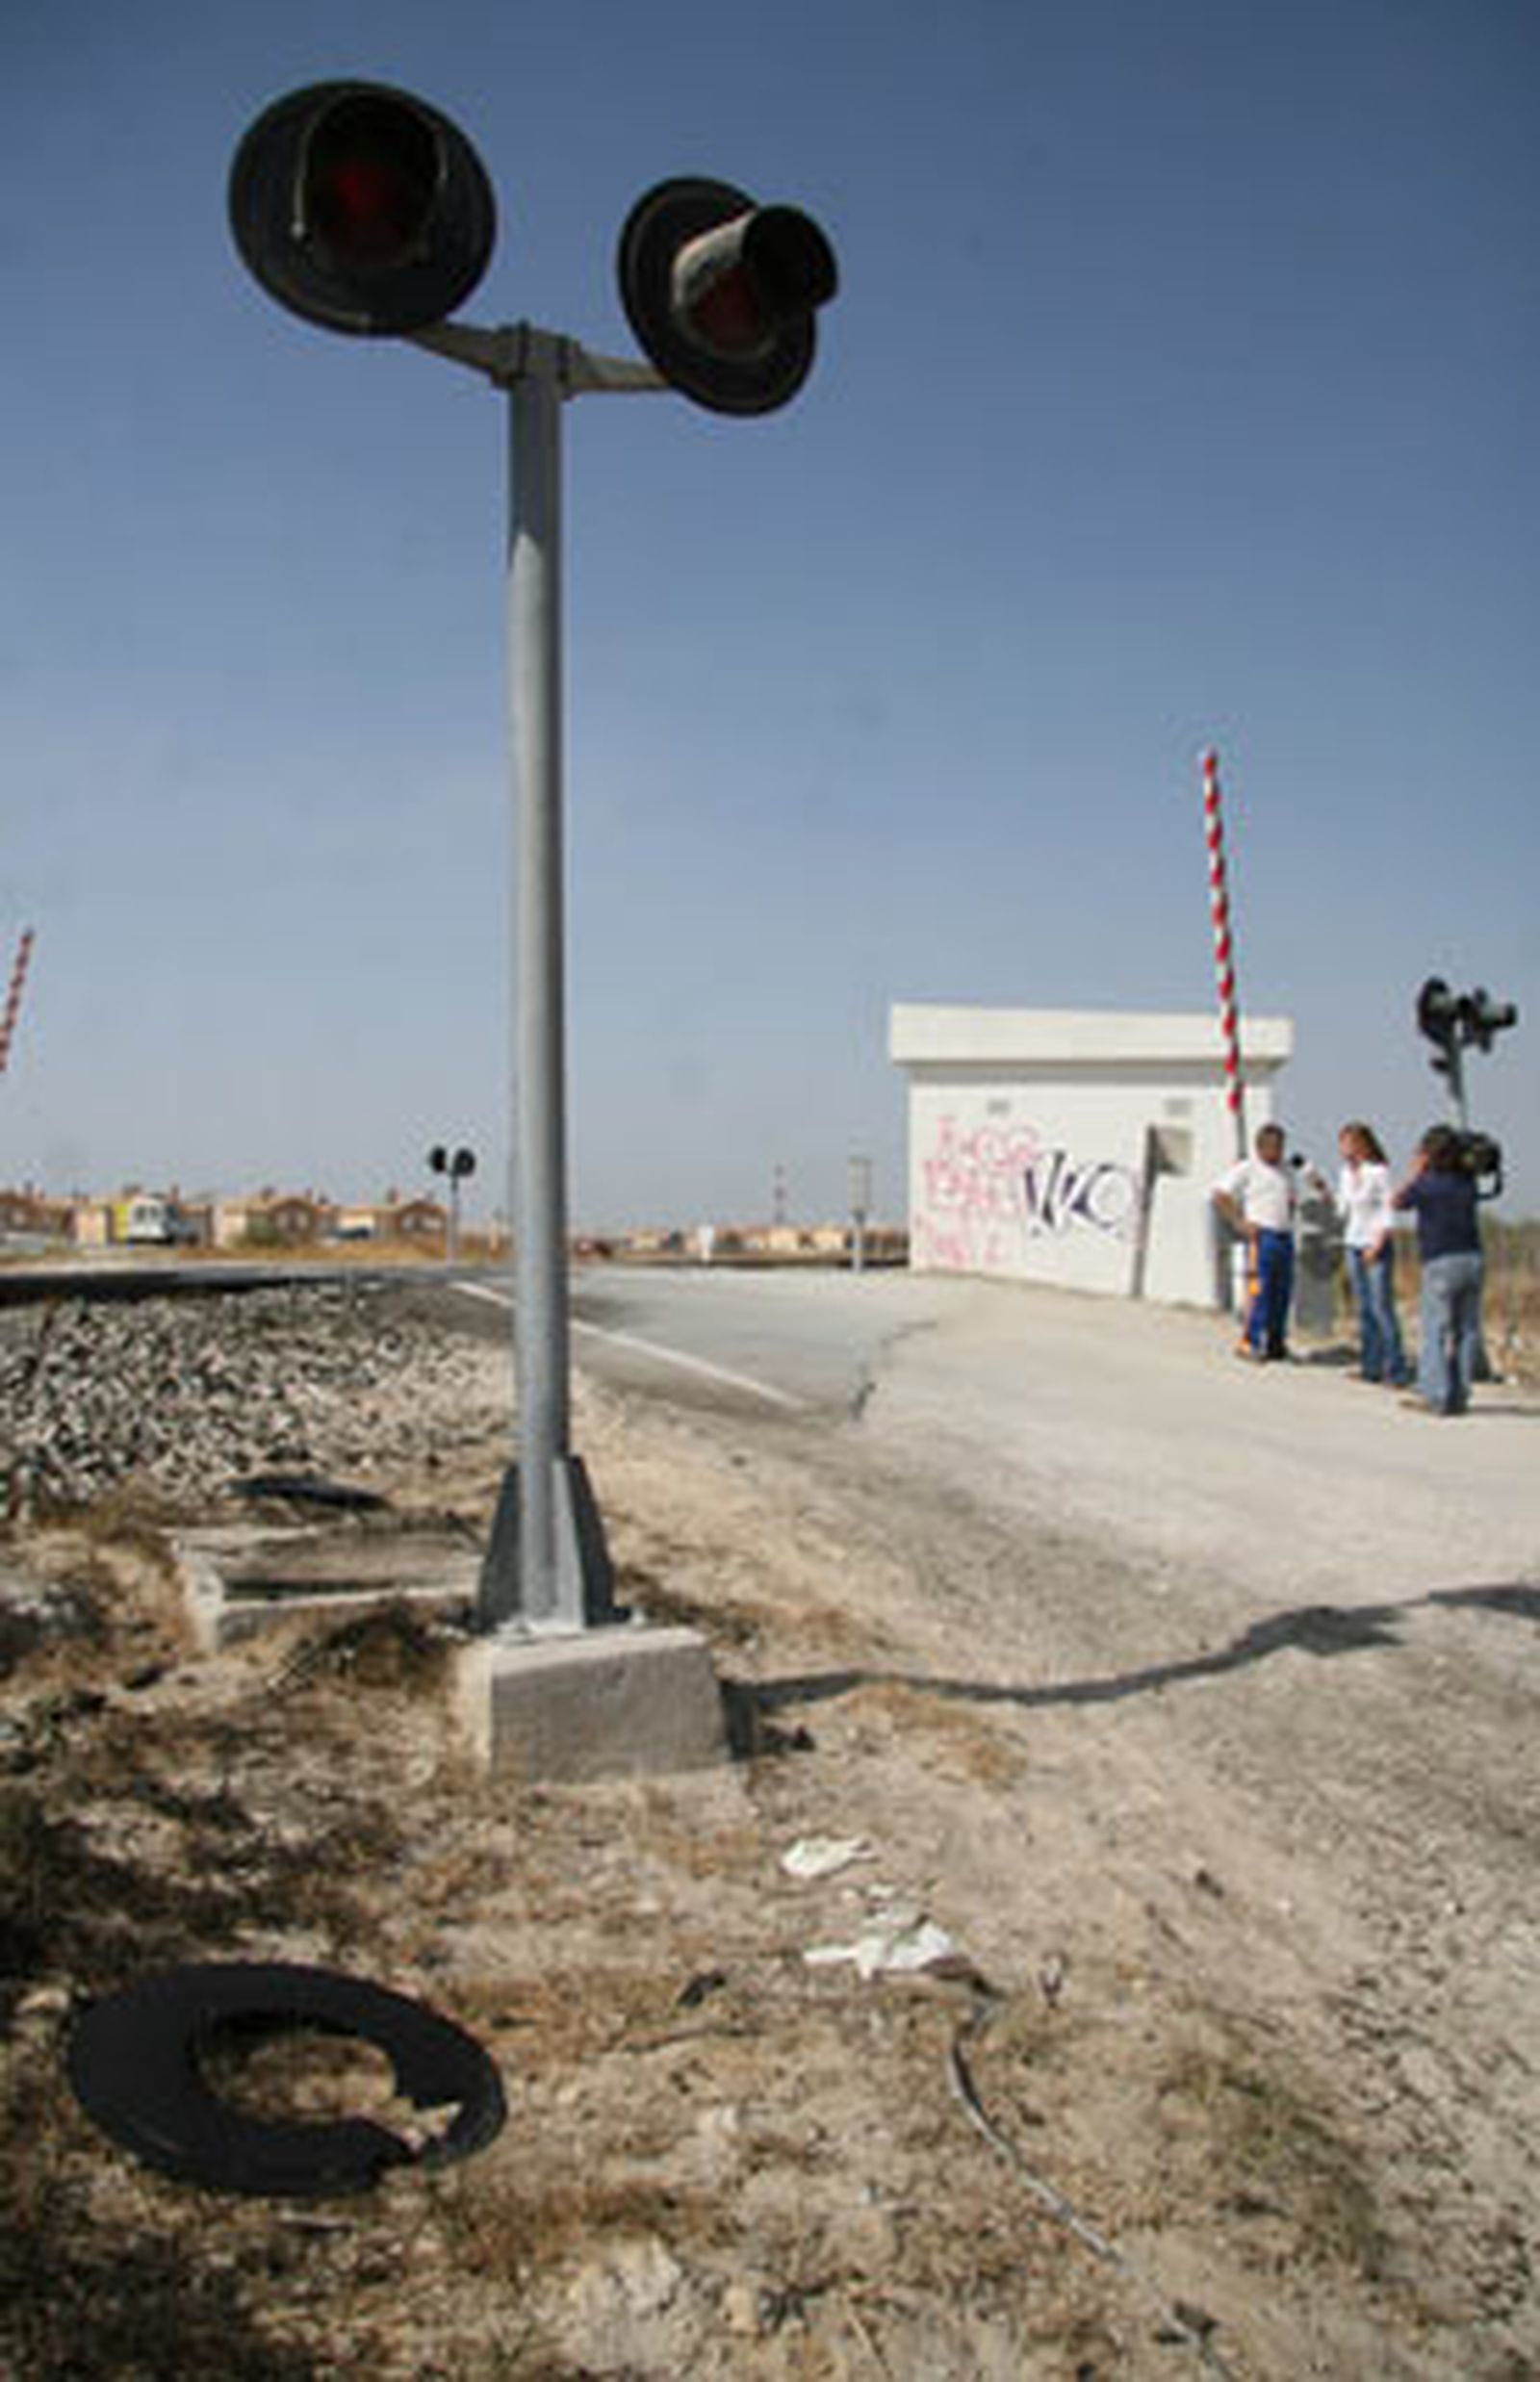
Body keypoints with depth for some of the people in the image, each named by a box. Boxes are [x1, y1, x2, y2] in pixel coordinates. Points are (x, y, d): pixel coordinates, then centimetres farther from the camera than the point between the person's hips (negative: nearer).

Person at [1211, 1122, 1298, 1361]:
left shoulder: (1284, 1171, 20)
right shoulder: (1246, 1169, -3)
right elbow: (1220, 1195, -9)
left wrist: (1291, 1210, 12)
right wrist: (1238, 1223, -13)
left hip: (1285, 1236, 7)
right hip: (1261, 1236, -7)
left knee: (1282, 1292, 6)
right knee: (1259, 1290, -12)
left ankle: (1276, 1343, 13)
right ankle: (1251, 1343, -9)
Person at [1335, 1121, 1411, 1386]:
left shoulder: (1379, 1172, -12)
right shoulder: (1345, 1174, 9)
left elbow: (1389, 1210, -12)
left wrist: (1377, 1244, -17)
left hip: (1377, 1245, -7)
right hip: (1353, 1244, 7)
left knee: (1381, 1307, -10)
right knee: (1364, 1308, 8)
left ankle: (1396, 1371, -6)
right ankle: (1370, 1367, 13)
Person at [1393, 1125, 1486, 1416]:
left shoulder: (1426, 1182, -8)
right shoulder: (1468, 1181, 8)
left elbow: (1396, 1202, 7)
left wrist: (1416, 1172, 12)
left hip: (1441, 1263, -5)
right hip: (1472, 1258, 5)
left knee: (1436, 1331, 0)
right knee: (1467, 1330, 8)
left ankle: (1437, 1395, -1)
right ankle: (1459, 1395, 12)